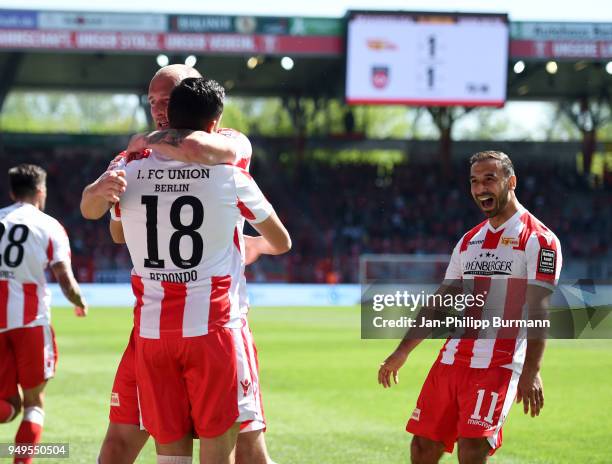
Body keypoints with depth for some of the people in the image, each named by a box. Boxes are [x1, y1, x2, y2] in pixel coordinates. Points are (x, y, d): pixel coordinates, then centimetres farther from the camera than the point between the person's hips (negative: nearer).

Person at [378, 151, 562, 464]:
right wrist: (401, 353, 20)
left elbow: (538, 312, -13)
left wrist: (531, 372, -23)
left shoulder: (538, 240, -5)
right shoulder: (469, 241, 18)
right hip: (451, 360, 7)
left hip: (498, 366, -7)